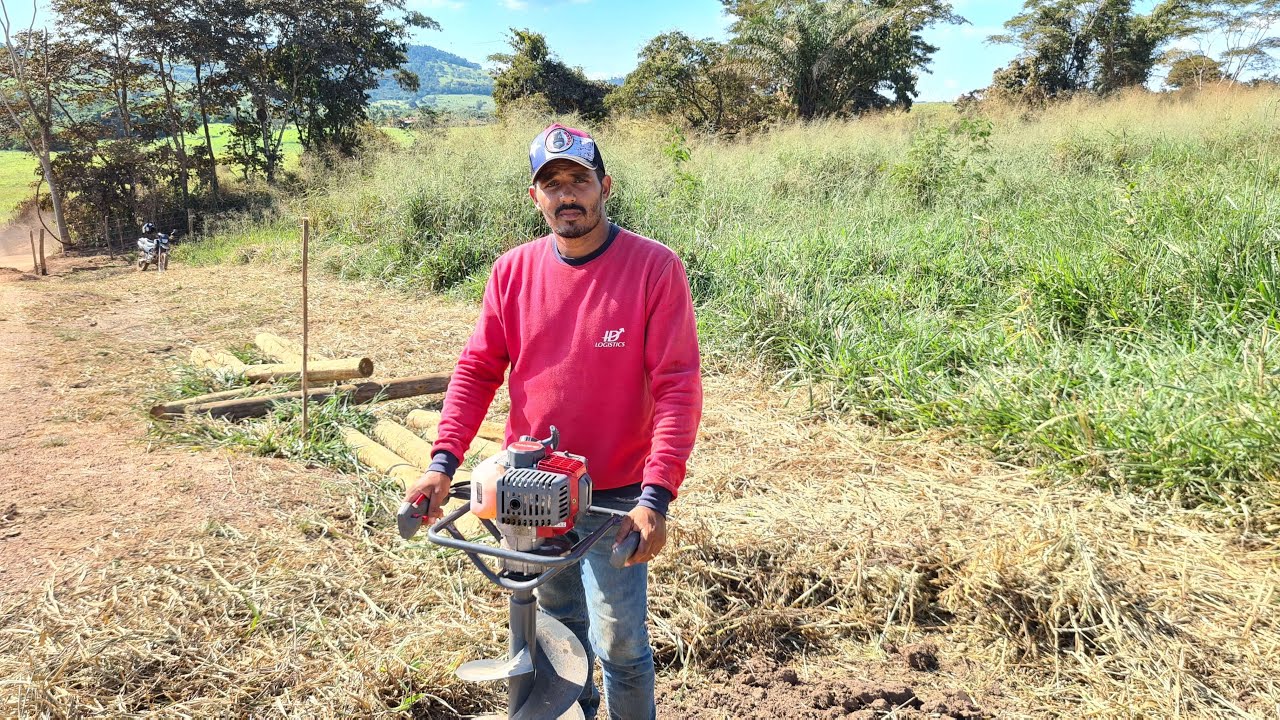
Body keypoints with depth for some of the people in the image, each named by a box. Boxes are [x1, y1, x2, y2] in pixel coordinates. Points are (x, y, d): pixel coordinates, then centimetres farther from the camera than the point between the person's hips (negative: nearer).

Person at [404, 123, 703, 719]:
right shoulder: (513, 271, -1)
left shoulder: (654, 267, -14)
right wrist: (443, 461, -10)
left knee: (619, 644, 3)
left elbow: (678, 385, -18)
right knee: (559, 626, 22)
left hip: (614, 499, -4)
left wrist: (657, 495, -26)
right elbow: (477, 370, 1)